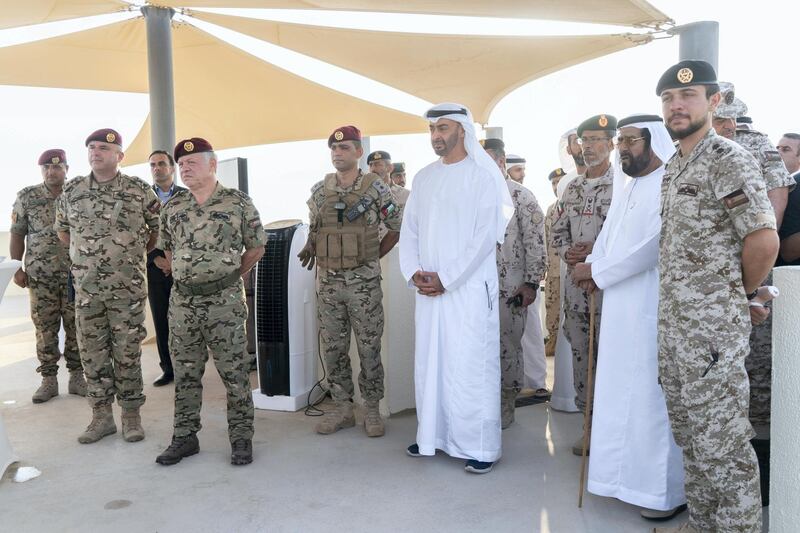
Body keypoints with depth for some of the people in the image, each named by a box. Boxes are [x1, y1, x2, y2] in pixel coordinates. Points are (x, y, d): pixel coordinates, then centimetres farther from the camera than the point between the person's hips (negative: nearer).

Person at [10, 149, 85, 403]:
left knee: (76, 327, 4)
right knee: (45, 329, 4)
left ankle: (76, 377, 15)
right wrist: (16, 268, 0)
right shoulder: (26, 197, 4)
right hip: (40, 275, 0)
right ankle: (49, 380, 14)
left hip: (77, 274, 0)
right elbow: (17, 234, 7)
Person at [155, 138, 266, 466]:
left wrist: (230, 276, 5)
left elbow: (256, 246, 4)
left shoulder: (238, 202, -2)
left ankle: (241, 437, 13)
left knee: (234, 372, 1)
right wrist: (183, 275, 12)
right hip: (182, 300, 4)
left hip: (225, 300, -4)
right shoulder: (172, 207, 9)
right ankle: (185, 436, 23)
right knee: (185, 372, 11)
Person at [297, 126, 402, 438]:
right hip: (328, 281, 4)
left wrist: (374, 256, 3)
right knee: (332, 348, 8)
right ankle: (342, 408, 21)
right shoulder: (320, 190, 6)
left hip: (364, 281, -3)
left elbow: (396, 227, 4)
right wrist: (310, 248, 5)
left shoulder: (375, 188, -4)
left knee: (369, 348, 3)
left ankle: (372, 410, 17)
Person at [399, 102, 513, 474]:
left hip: (469, 287, -5)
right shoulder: (423, 178, 14)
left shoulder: (483, 176, -4)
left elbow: (485, 236, -12)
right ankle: (433, 435, 22)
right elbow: (409, 231, 13)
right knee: (429, 362, 9)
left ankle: (481, 446, 7)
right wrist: (414, 272, -3)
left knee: (470, 365, -4)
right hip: (428, 288, 6)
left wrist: (445, 278, -14)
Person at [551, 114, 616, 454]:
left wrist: (597, 252, -17)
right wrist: (566, 252, -1)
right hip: (575, 280, 6)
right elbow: (558, 230, 18)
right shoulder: (572, 188, 14)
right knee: (580, 352, 10)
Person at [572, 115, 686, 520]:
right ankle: (629, 473, 25)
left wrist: (598, 272, -13)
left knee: (653, 396, -2)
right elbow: (608, 235, 15)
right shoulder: (626, 186, 16)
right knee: (621, 393, 12)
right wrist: (595, 268, -4)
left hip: (654, 310, -8)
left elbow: (652, 246, -19)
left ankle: (667, 490, 11)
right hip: (620, 308, 8)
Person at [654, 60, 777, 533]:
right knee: (690, 435, 18)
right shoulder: (675, 166, 14)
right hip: (673, 323, 9)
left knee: (722, 442, 0)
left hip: (712, 328, -9)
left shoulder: (729, 160, -13)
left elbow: (764, 241, -18)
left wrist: (741, 293, -3)